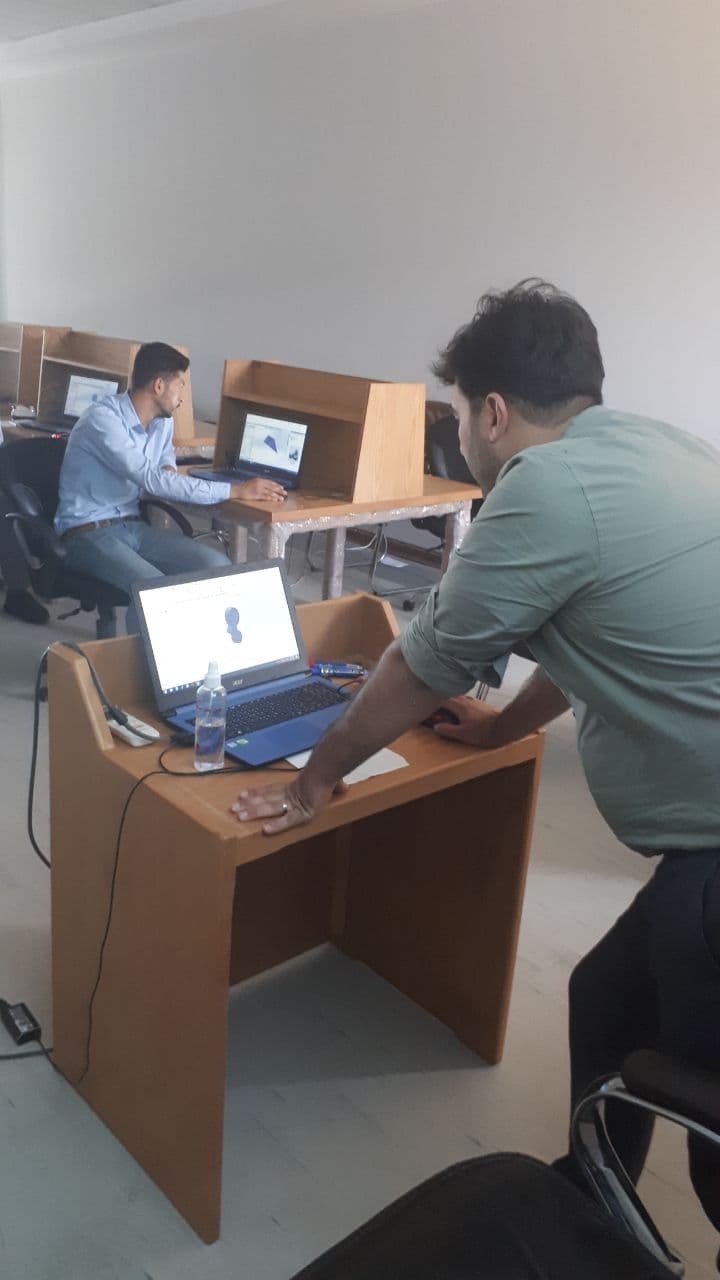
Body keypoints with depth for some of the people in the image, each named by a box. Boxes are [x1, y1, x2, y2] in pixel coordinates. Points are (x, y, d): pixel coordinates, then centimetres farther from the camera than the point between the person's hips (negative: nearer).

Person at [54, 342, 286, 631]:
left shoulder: (163, 422, 7)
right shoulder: (102, 419, -17)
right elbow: (152, 479, -26)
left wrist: (168, 471, 2)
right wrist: (235, 491, -26)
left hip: (134, 527, 7)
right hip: (89, 533, -7)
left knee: (216, 564, -17)